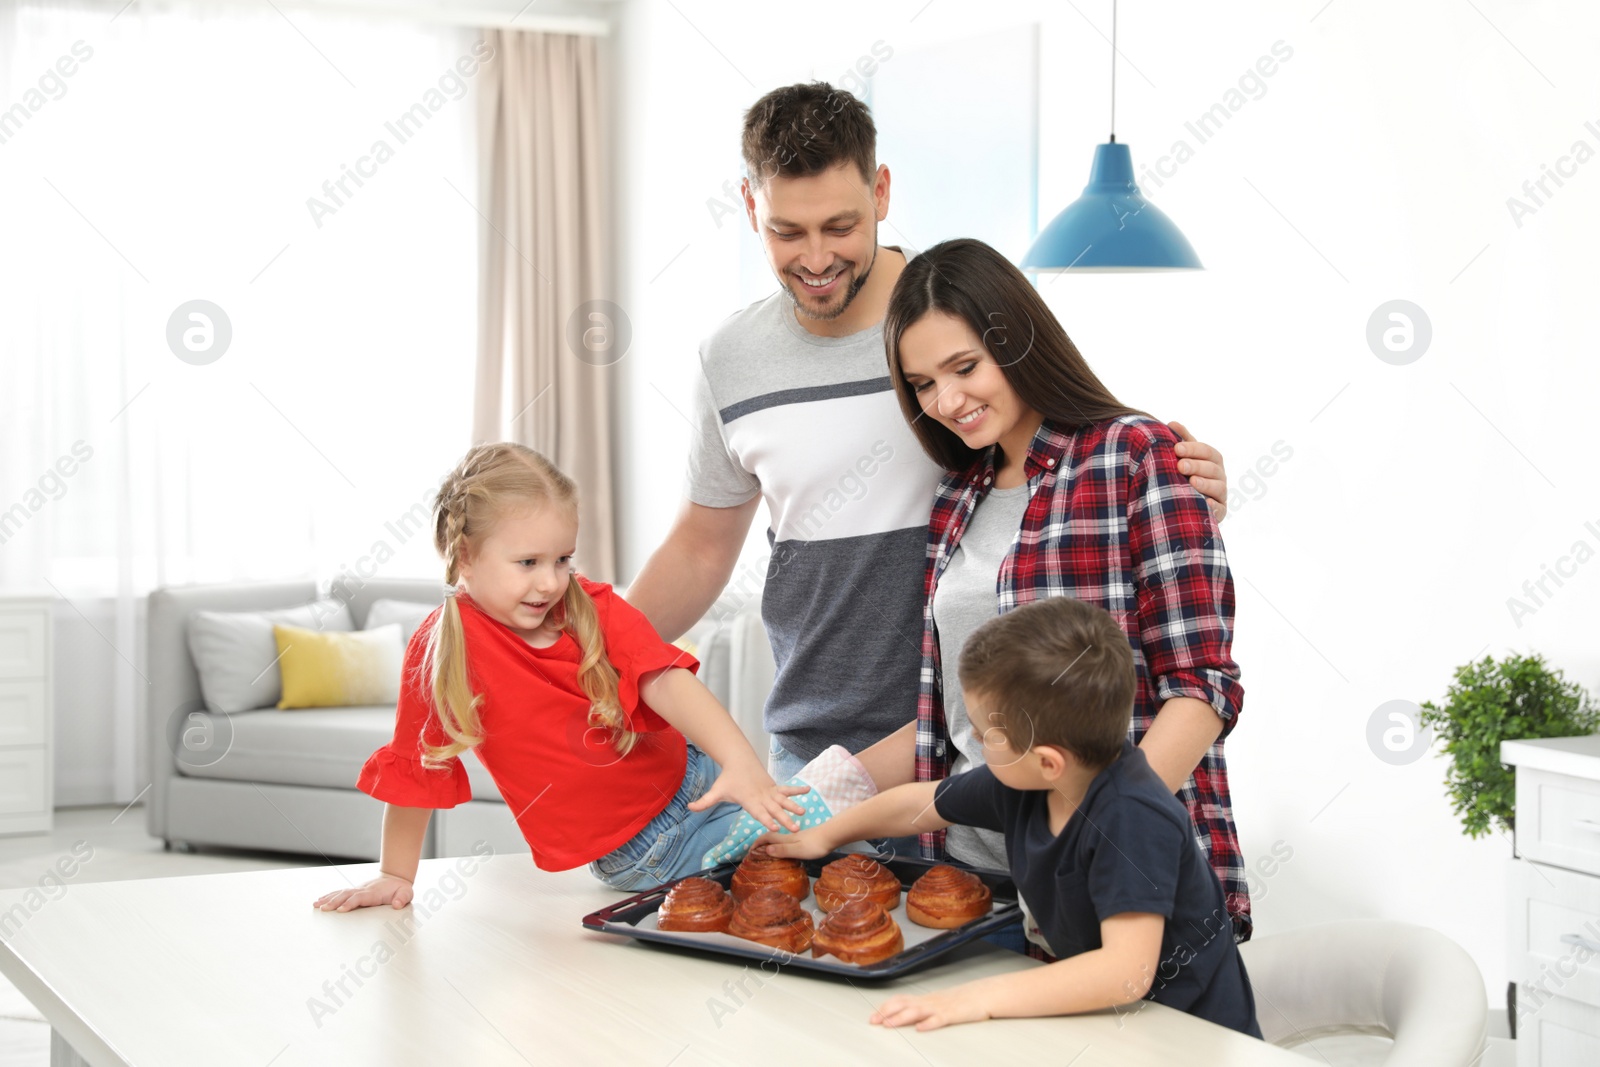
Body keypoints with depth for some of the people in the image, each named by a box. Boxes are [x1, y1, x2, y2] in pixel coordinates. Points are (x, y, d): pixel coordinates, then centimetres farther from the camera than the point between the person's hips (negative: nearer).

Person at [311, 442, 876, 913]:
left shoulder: (595, 607, -6)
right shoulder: (443, 645, -14)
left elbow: (666, 681, -21)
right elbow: (416, 766, -4)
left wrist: (740, 760, -36)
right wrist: (396, 876, 3)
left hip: (691, 778, 4)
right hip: (634, 852, -4)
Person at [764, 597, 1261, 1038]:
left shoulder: (1134, 819, -28)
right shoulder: (1020, 785, -5)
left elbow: (1128, 970, -35)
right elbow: (923, 802, 14)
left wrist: (985, 997, -37)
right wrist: (826, 836, 25)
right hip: (1099, 1015, 7)